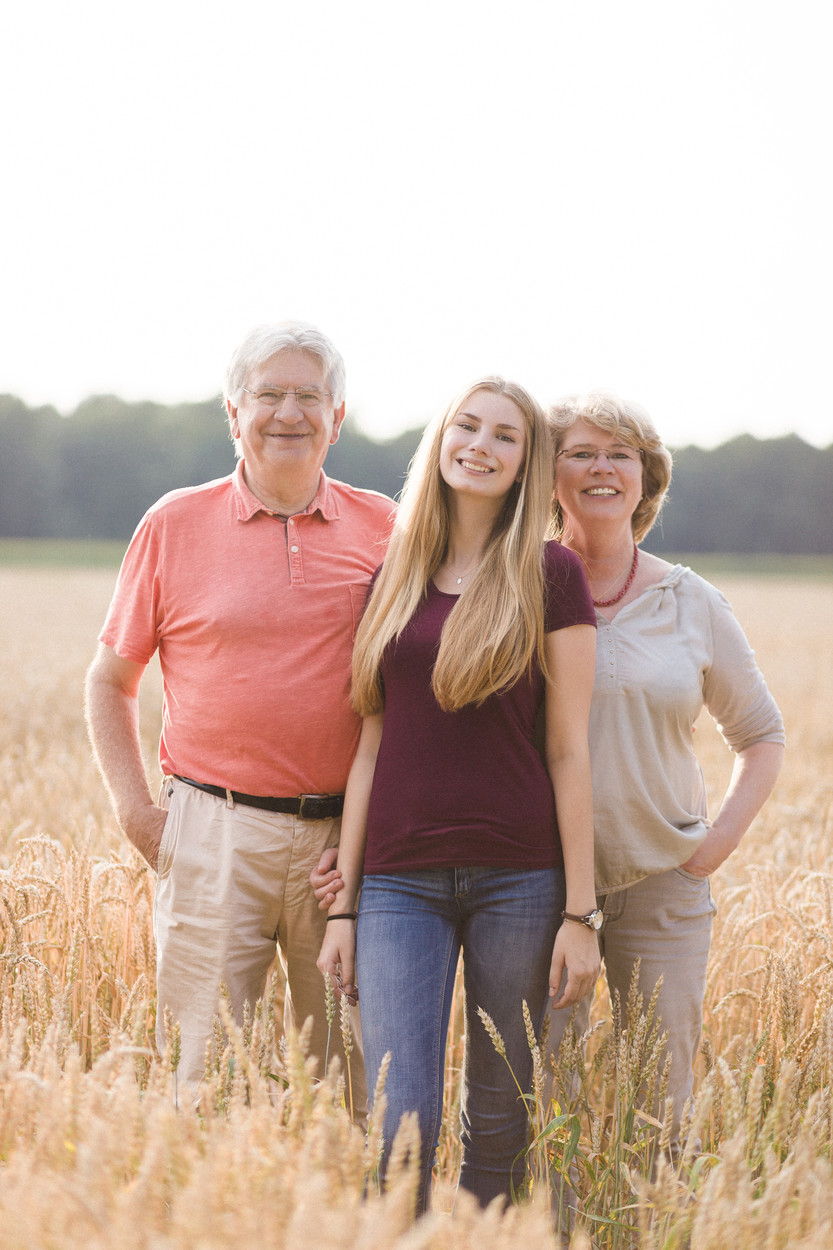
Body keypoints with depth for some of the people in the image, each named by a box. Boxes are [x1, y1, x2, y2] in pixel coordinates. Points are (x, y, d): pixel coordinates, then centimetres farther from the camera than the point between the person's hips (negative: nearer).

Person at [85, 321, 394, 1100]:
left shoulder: (382, 529, 6)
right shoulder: (175, 525, 4)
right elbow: (110, 681, 11)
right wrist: (134, 808, 1)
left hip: (347, 838, 1)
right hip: (215, 836, -1)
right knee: (205, 1070, 1)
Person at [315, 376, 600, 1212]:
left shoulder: (550, 575, 1)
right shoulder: (390, 578, 9)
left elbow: (570, 749, -1)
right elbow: (371, 746, 9)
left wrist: (580, 912, -5)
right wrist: (342, 905, 6)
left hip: (518, 877, -1)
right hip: (400, 879, 1)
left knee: (499, 1122, 8)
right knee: (399, 1128, -9)